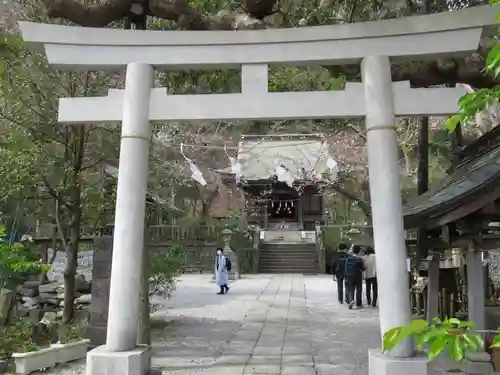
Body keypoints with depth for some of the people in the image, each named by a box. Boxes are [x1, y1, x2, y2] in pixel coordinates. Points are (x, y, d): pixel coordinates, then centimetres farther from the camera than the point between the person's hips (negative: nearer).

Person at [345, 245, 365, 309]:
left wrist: (346, 277, 10)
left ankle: (351, 300, -19)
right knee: (358, 290, 10)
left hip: (349, 277, 2)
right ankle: (358, 304, 15)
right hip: (358, 277, -2)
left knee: (350, 290, 7)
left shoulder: (348, 258, 0)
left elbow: (346, 268, 4)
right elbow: (363, 268, -9)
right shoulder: (360, 259, -11)